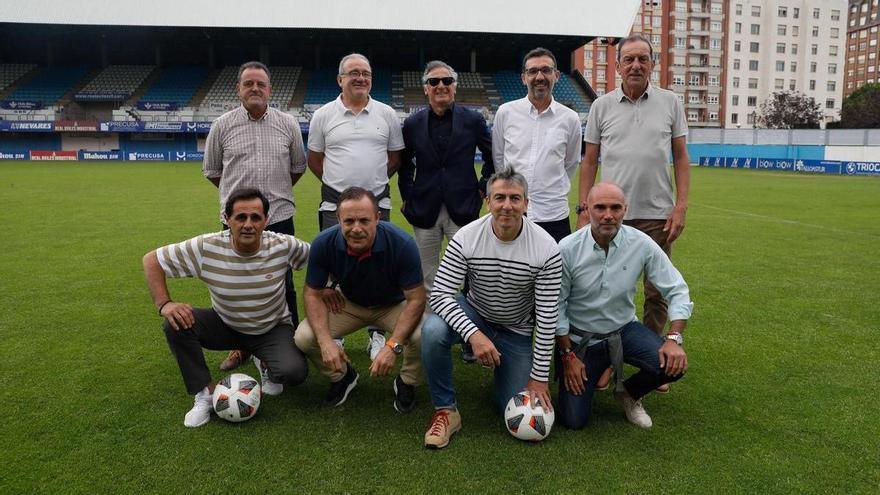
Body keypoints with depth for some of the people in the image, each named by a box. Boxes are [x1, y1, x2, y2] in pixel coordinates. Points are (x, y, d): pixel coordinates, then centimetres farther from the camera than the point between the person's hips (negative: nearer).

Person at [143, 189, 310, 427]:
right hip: (225, 326, 1)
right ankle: (205, 393, -8)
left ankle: (267, 367, 12)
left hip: (273, 329, -1)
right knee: (176, 324, -26)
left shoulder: (283, 246, -21)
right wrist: (164, 304, -24)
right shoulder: (206, 247, -21)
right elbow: (152, 260, -13)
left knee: (295, 372, -28)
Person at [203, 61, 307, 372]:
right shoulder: (222, 125, 3)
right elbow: (212, 171, 13)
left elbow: (298, 167, 16)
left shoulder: (287, 124, 4)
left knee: (283, 285, 7)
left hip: (279, 217, 0)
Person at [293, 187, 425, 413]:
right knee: (304, 337, -21)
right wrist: (326, 342, -29)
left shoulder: (402, 243, -32)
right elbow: (312, 293, -13)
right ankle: (342, 376, 12)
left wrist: (392, 346, -38)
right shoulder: (324, 244, -25)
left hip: (393, 304, -2)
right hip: (348, 303, 2)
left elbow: (416, 299, -26)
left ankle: (406, 383, 4)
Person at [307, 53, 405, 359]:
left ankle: (378, 334, 19)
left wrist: (373, 181, 8)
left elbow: (395, 157, 13)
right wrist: (340, 184, 7)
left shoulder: (386, 114, 5)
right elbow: (314, 159, 10)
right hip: (335, 206, 0)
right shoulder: (323, 115, 2)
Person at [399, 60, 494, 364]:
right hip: (425, 210, 2)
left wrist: (483, 188, 5)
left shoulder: (473, 120, 1)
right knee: (427, 280, 10)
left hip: (462, 209, -2)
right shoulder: (412, 124, 5)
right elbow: (405, 164, 17)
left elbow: (493, 157, 12)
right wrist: (407, 196, 9)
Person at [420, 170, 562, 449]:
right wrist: (473, 334, -38)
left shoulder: (546, 249, -23)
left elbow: (547, 317, -18)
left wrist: (539, 377, -15)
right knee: (432, 330, -32)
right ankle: (446, 411, -12)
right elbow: (440, 294, -23)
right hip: (475, 315, 0)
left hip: (517, 329, 0)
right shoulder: (466, 238, -22)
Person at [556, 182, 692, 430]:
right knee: (574, 420, -8)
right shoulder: (567, 249, -18)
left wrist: (674, 339, -19)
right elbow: (555, 306, -10)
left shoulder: (641, 244, -14)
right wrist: (568, 355, -10)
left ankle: (629, 393, 9)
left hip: (624, 329, 2)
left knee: (673, 365, -25)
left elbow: (677, 290, -7)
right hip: (579, 337, -1)